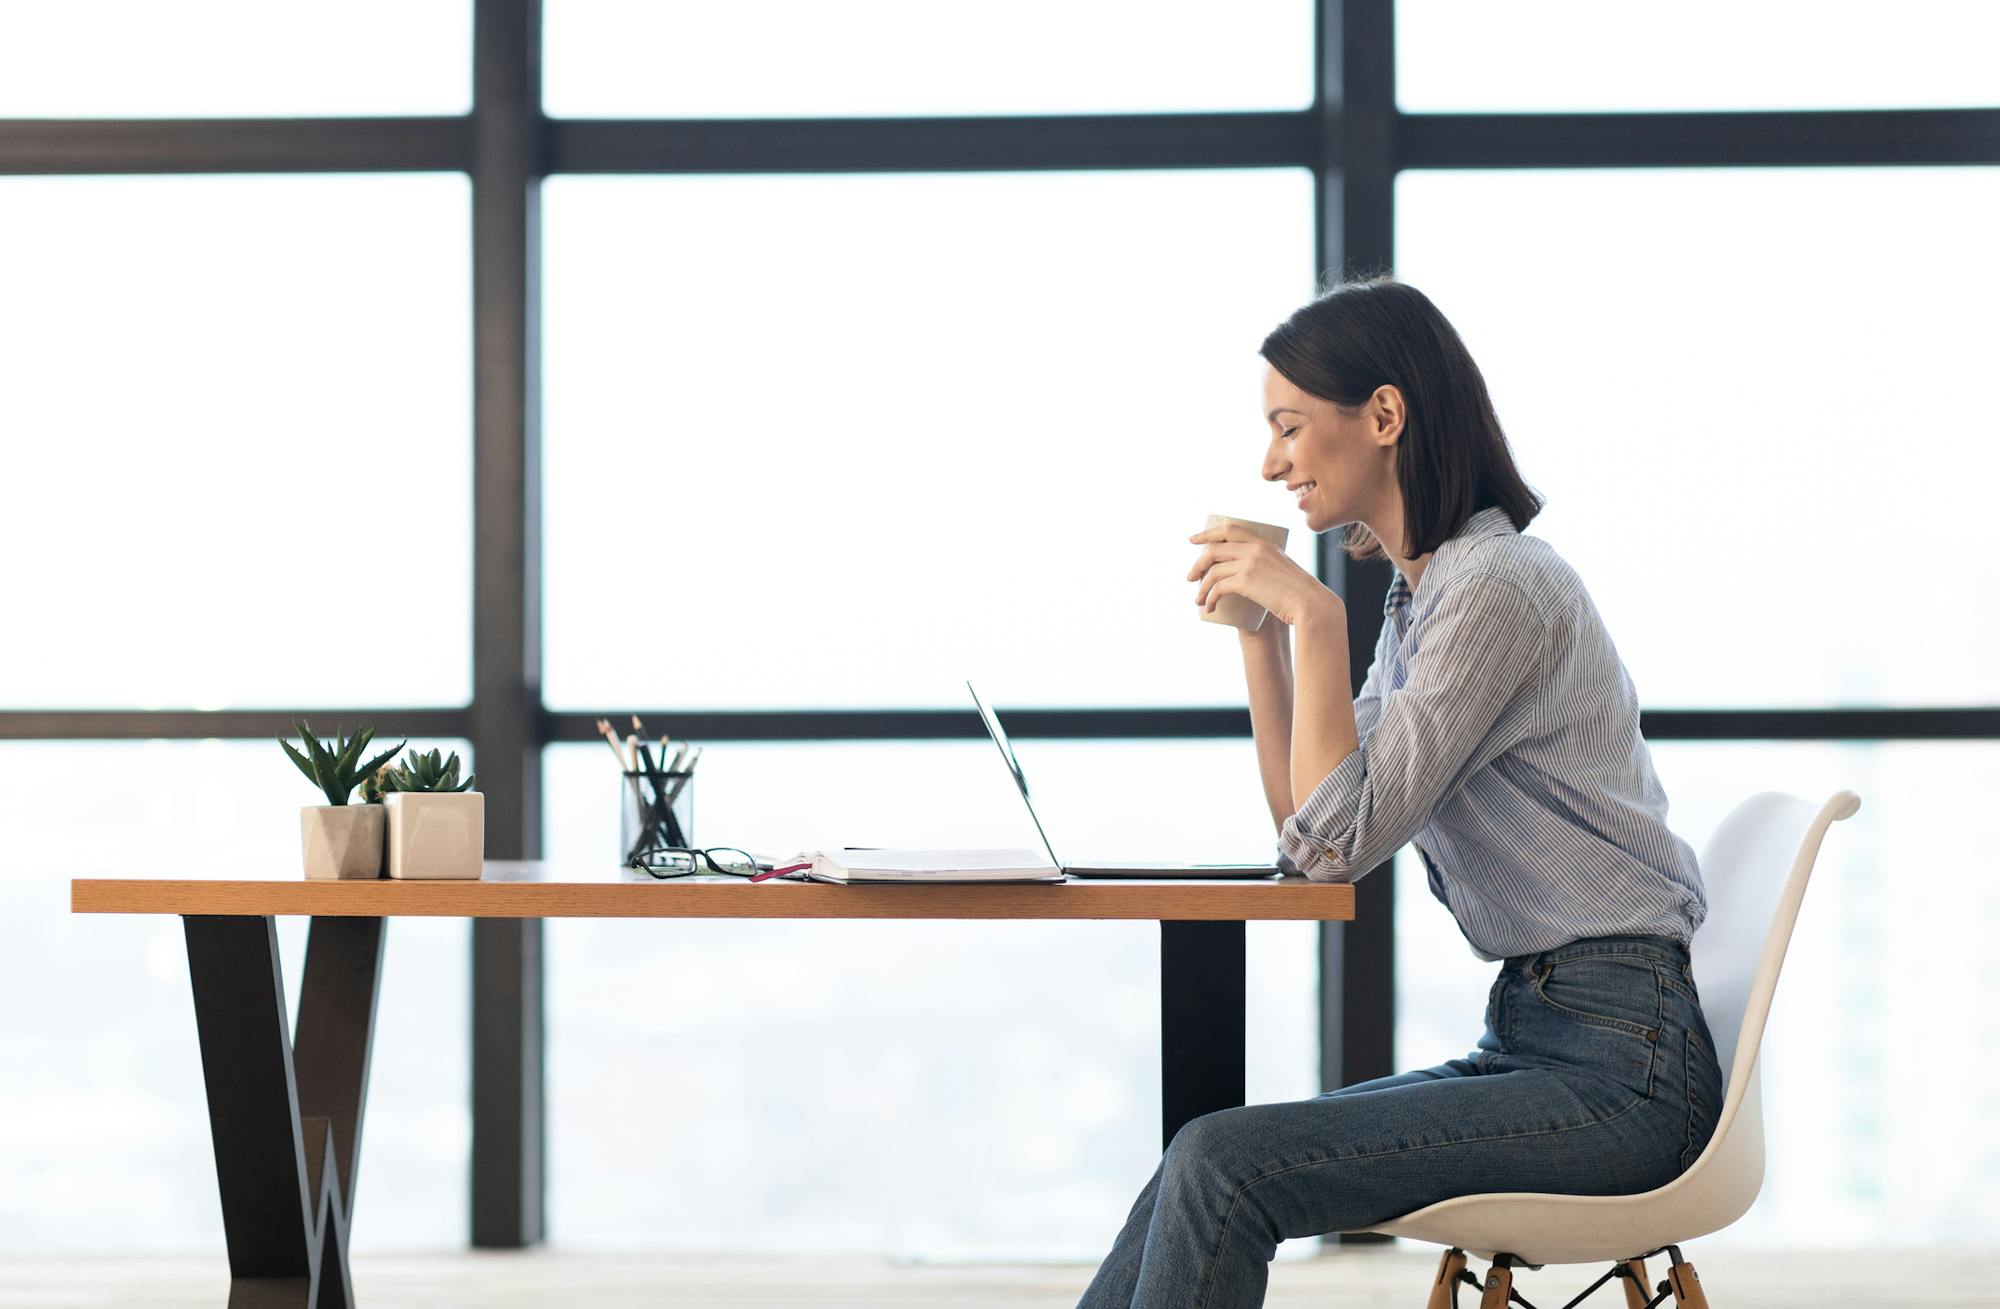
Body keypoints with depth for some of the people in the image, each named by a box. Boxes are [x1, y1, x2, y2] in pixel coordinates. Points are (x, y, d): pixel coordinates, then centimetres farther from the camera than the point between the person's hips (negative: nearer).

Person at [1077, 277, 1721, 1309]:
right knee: (1205, 1166, -5)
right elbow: (1308, 836, 20)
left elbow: (1341, 843, -17)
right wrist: (1256, 626, 13)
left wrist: (1313, 617, -14)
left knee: (1221, 1170, -21)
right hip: (1532, 1046, 9)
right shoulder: (1421, 595, 16)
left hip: (1618, 1073, -9)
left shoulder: (1499, 585, -14)